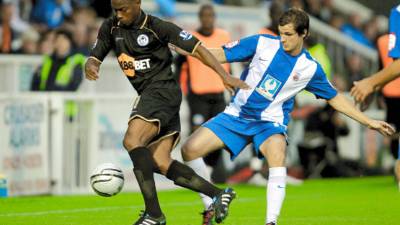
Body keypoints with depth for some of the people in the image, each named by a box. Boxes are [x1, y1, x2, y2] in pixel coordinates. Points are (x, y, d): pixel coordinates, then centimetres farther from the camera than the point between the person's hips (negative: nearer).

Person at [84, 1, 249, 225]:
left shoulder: (157, 27, -10)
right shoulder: (110, 28, 7)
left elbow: (197, 47, -9)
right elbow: (95, 58, 8)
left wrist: (225, 76, -16)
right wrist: (91, 67, -18)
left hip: (163, 90, -8)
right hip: (148, 95, 8)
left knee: (132, 140, -26)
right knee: (160, 162, 0)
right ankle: (218, 194, 8)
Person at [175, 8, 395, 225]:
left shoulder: (310, 68, -4)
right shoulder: (263, 43, -7)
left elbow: (334, 98, 10)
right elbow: (220, 55, -5)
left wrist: (368, 122, 8)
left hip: (270, 122, -2)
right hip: (236, 115, 2)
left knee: (277, 156, -35)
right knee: (189, 150, -11)